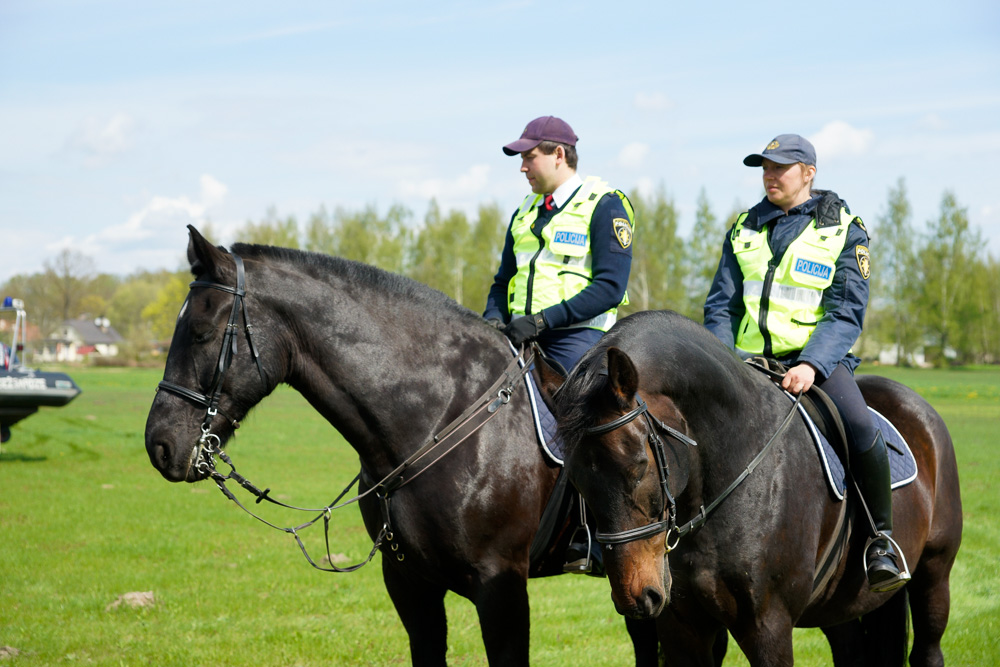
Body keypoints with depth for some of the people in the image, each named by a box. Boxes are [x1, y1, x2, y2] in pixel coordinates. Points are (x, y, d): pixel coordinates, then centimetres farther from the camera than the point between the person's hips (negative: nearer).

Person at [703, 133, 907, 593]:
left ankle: (881, 538, -14)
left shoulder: (844, 229, 2)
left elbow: (846, 312, -7)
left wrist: (811, 365, -23)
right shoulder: (744, 230, 14)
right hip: (749, 360, 4)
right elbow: (721, 305, 12)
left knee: (859, 427, -32)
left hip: (817, 356, -4)